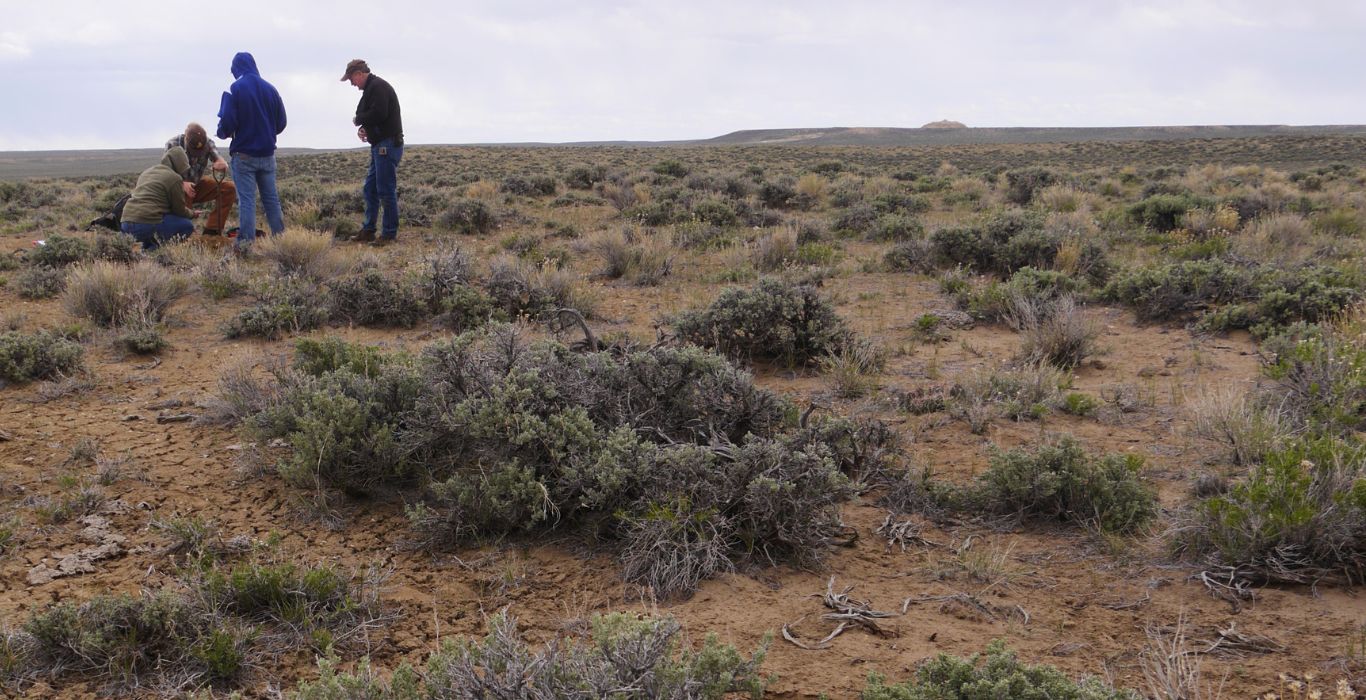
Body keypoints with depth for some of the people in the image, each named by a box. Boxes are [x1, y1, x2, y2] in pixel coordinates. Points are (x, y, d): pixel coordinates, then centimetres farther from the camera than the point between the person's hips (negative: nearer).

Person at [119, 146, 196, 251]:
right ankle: (156, 245, -14)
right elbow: (179, 210, 3)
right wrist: (192, 214, 26)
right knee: (188, 225, 5)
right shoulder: (174, 178, -2)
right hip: (147, 225, -8)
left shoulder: (146, 172, 23)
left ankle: (146, 245, 9)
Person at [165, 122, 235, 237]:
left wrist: (222, 164, -49)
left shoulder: (207, 142, -13)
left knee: (229, 188, -17)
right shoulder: (172, 144, -21)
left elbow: (221, 162, -22)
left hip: (197, 186, 4)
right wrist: (183, 184, -44)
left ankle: (211, 231, -13)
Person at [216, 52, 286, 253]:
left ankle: (245, 243, -3)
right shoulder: (271, 89, 3)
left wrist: (223, 132, 6)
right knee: (271, 197, 12)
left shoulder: (234, 89, -11)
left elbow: (227, 123, -16)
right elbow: (281, 123, 7)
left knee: (246, 199, -2)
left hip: (244, 154, -4)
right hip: (267, 153, 4)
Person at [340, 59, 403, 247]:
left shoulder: (378, 87, -13)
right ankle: (368, 231, 20)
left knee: (386, 190, -7)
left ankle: (389, 234, -2)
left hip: (388, 145, -11)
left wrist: (359, 120, -8)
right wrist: (363, 128, 4)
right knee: (370, 189, 14)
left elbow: (378, 114, -25)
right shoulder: (371, 88, 20)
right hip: (380, 145, 11)